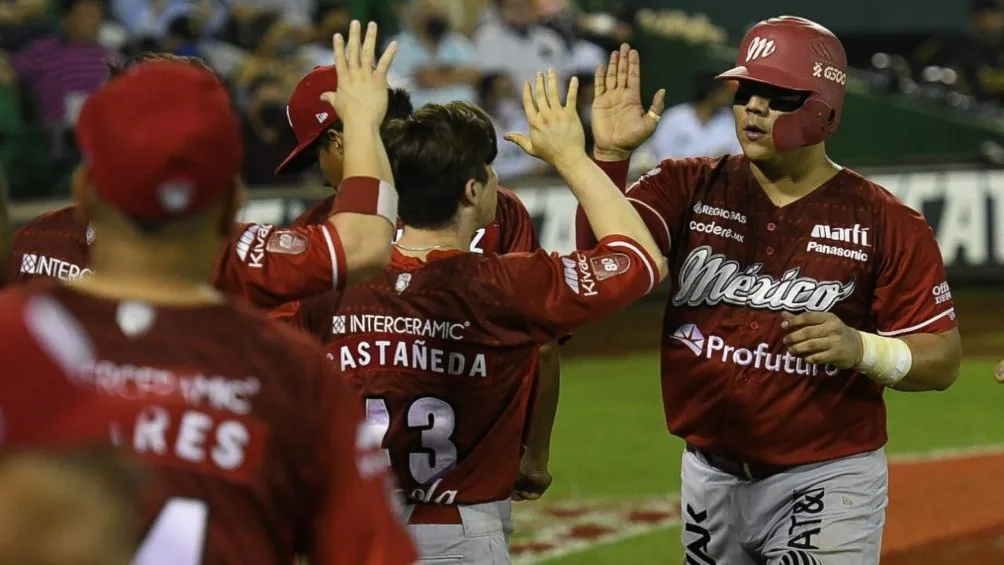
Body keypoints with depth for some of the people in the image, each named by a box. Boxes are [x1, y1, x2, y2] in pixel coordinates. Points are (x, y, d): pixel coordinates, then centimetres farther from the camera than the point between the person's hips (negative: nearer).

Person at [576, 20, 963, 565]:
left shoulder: (884, 222, -6)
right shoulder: (688, 187, 2)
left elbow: (943, 359, -5)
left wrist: (860, 349, -24)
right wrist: (609, 154, -24)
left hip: (825, 484, -3)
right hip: (708, 475, 4)